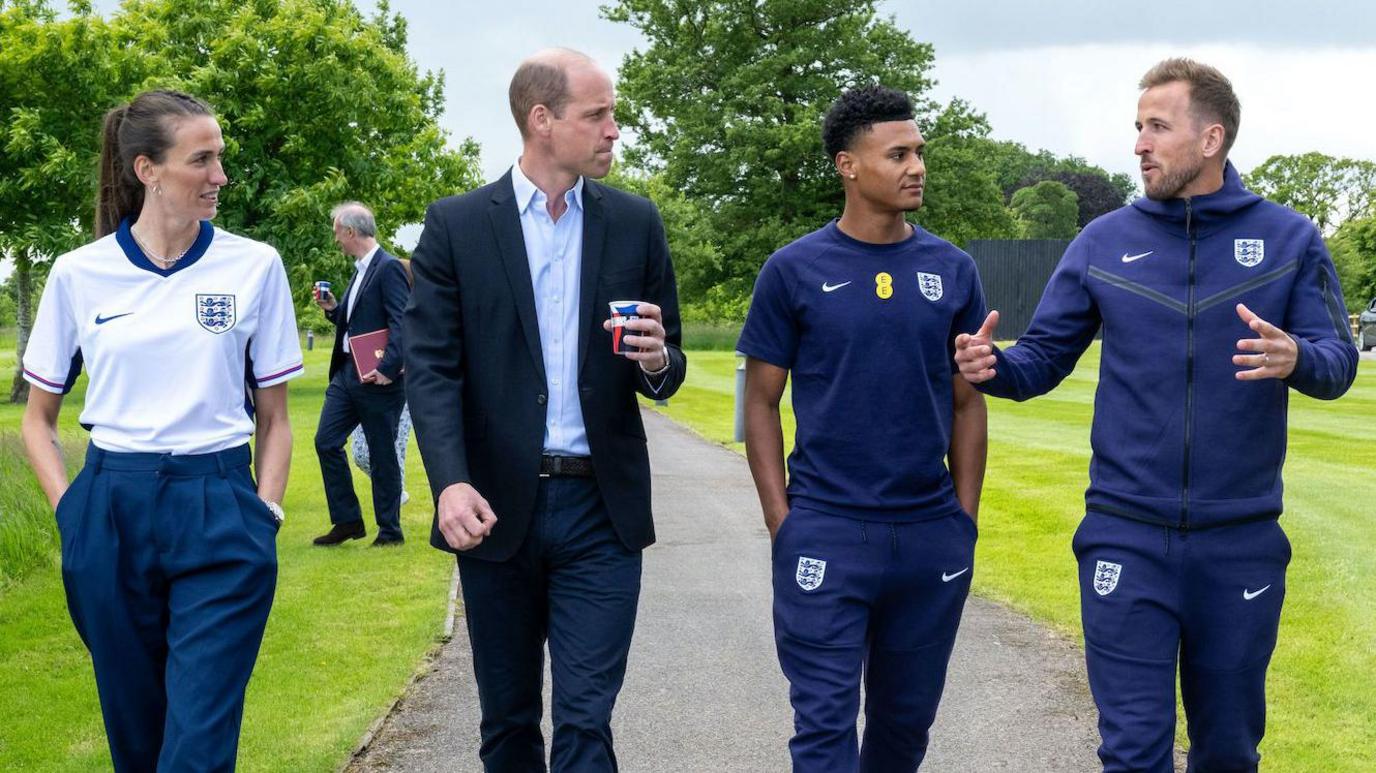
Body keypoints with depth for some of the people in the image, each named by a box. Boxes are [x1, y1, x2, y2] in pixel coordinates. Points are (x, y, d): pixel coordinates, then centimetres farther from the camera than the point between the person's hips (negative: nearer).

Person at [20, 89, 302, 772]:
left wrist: (265, 515, -3)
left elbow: (273, 419, 7)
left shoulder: (254, 266, -1)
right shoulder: (79, 274, 1)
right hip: (111, 515, 2)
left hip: (218, 516, -1)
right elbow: (37, 419, 12)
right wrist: (70, 510, 0)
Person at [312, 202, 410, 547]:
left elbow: (402, 323, -21)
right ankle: (347, 521, 16)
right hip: (346, 373, 9)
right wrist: (333, 309, 8)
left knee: (382, 453, 1)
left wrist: (388, 369, -25)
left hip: (376, 379, -9)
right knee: (326, 441, 7)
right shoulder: (361, 269, 15)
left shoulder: (389, 268, -13)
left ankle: (390, 531, 13)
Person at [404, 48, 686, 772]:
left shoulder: (635, 222, 6)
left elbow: (666, 366, 10)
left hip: (602, 510, 1)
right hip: (495, 507, 0)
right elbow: (430, 365, -5)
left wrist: (657, 360, -15)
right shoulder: (457, 223, 0)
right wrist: (451, 482, -20)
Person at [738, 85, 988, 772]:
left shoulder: (951, 270, 5)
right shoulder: (795, 271, -3)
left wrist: (965, 520, 4)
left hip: (932, 534, 3)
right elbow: (761, 401, 1)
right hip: (826, 532, -3)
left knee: (907, 716, 15)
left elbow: (967, 404, 10)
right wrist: (782, 521, -6)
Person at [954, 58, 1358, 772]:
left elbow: (1339, 361, -3)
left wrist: (1295, 358, -26)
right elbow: (1045, 356, 3)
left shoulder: (1288, 240, 0)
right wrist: (993, 367, -19)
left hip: (1241, 541, 1)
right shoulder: (1103, 243, 1)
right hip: (1126, 535, 0)